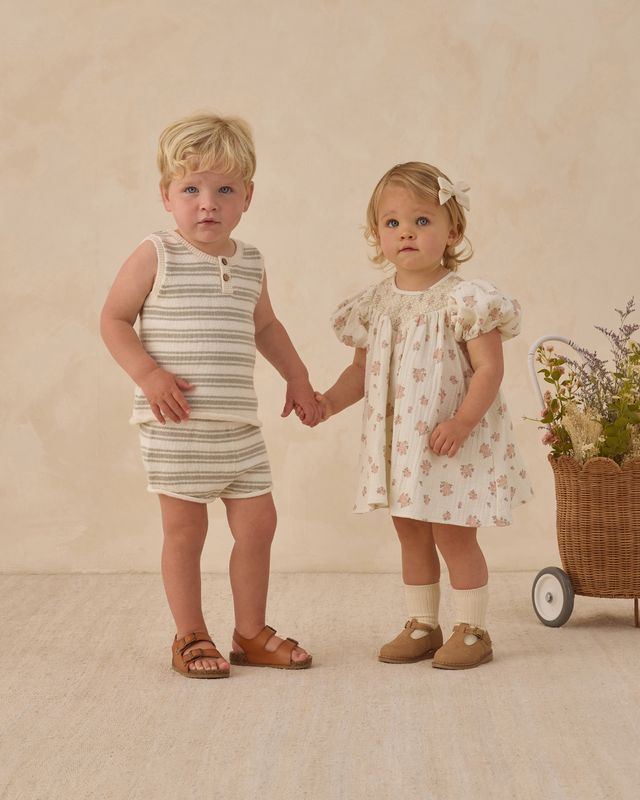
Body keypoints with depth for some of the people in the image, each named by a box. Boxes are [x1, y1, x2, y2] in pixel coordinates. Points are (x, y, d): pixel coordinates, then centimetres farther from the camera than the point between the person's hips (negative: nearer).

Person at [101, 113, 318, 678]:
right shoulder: (155, 258, -7)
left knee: (258, 524, 9)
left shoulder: (250, 264, 9)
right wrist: (148, 374, -17)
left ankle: (251, 633, 25)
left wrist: (297, 377, 23)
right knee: (185, 530, 3)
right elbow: (114, 320, -4)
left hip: (239, 426, 5)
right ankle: (190, 638, 19)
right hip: (175, 426, -5)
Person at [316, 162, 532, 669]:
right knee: (411, 532, 14)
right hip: (398, 443, 6)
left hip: (452, 441, -6)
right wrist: (331, 401, -4)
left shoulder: (462, 300, -14)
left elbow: (489, 368, -16)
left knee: (453, 532, 0)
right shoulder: (375, 304, 4)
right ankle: (422, 625, 27)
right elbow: (363, 368, 12)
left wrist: (462, 421, -26)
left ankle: (473, 629, 14)